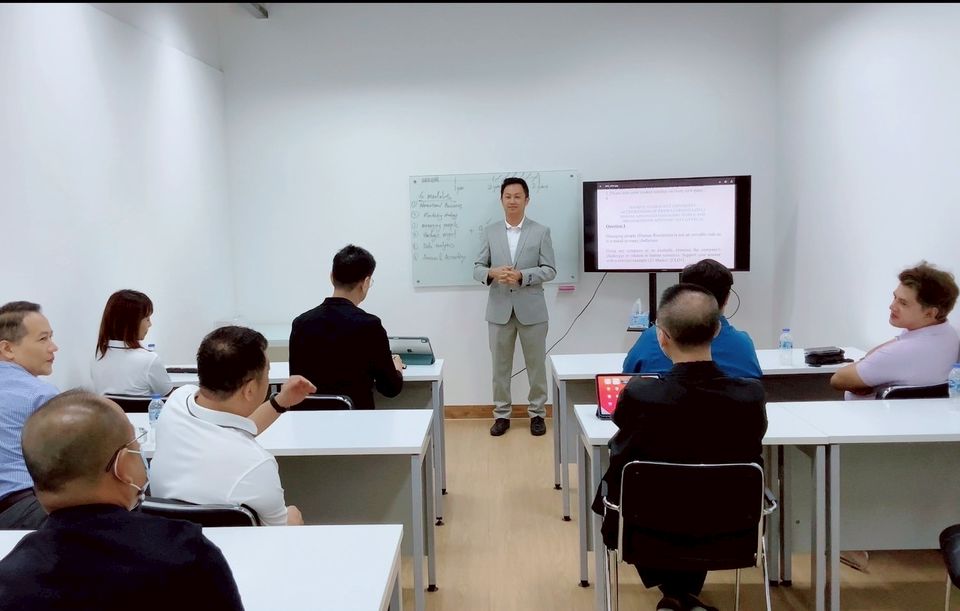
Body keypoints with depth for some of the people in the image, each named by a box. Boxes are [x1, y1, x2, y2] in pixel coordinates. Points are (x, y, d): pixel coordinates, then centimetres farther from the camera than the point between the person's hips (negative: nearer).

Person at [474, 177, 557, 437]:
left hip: (531, 309, -1)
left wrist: (521, 275, -19)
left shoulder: (541, 232, 1)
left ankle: (537, 413, 20)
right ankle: (501, 414, 20)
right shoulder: (490, 232, 6)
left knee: (536, 365, 7)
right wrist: (492, 273, -18)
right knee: (500, 365, 8)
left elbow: (549, 270, -4)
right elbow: (477, 269, 4)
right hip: (499, 310, 2)